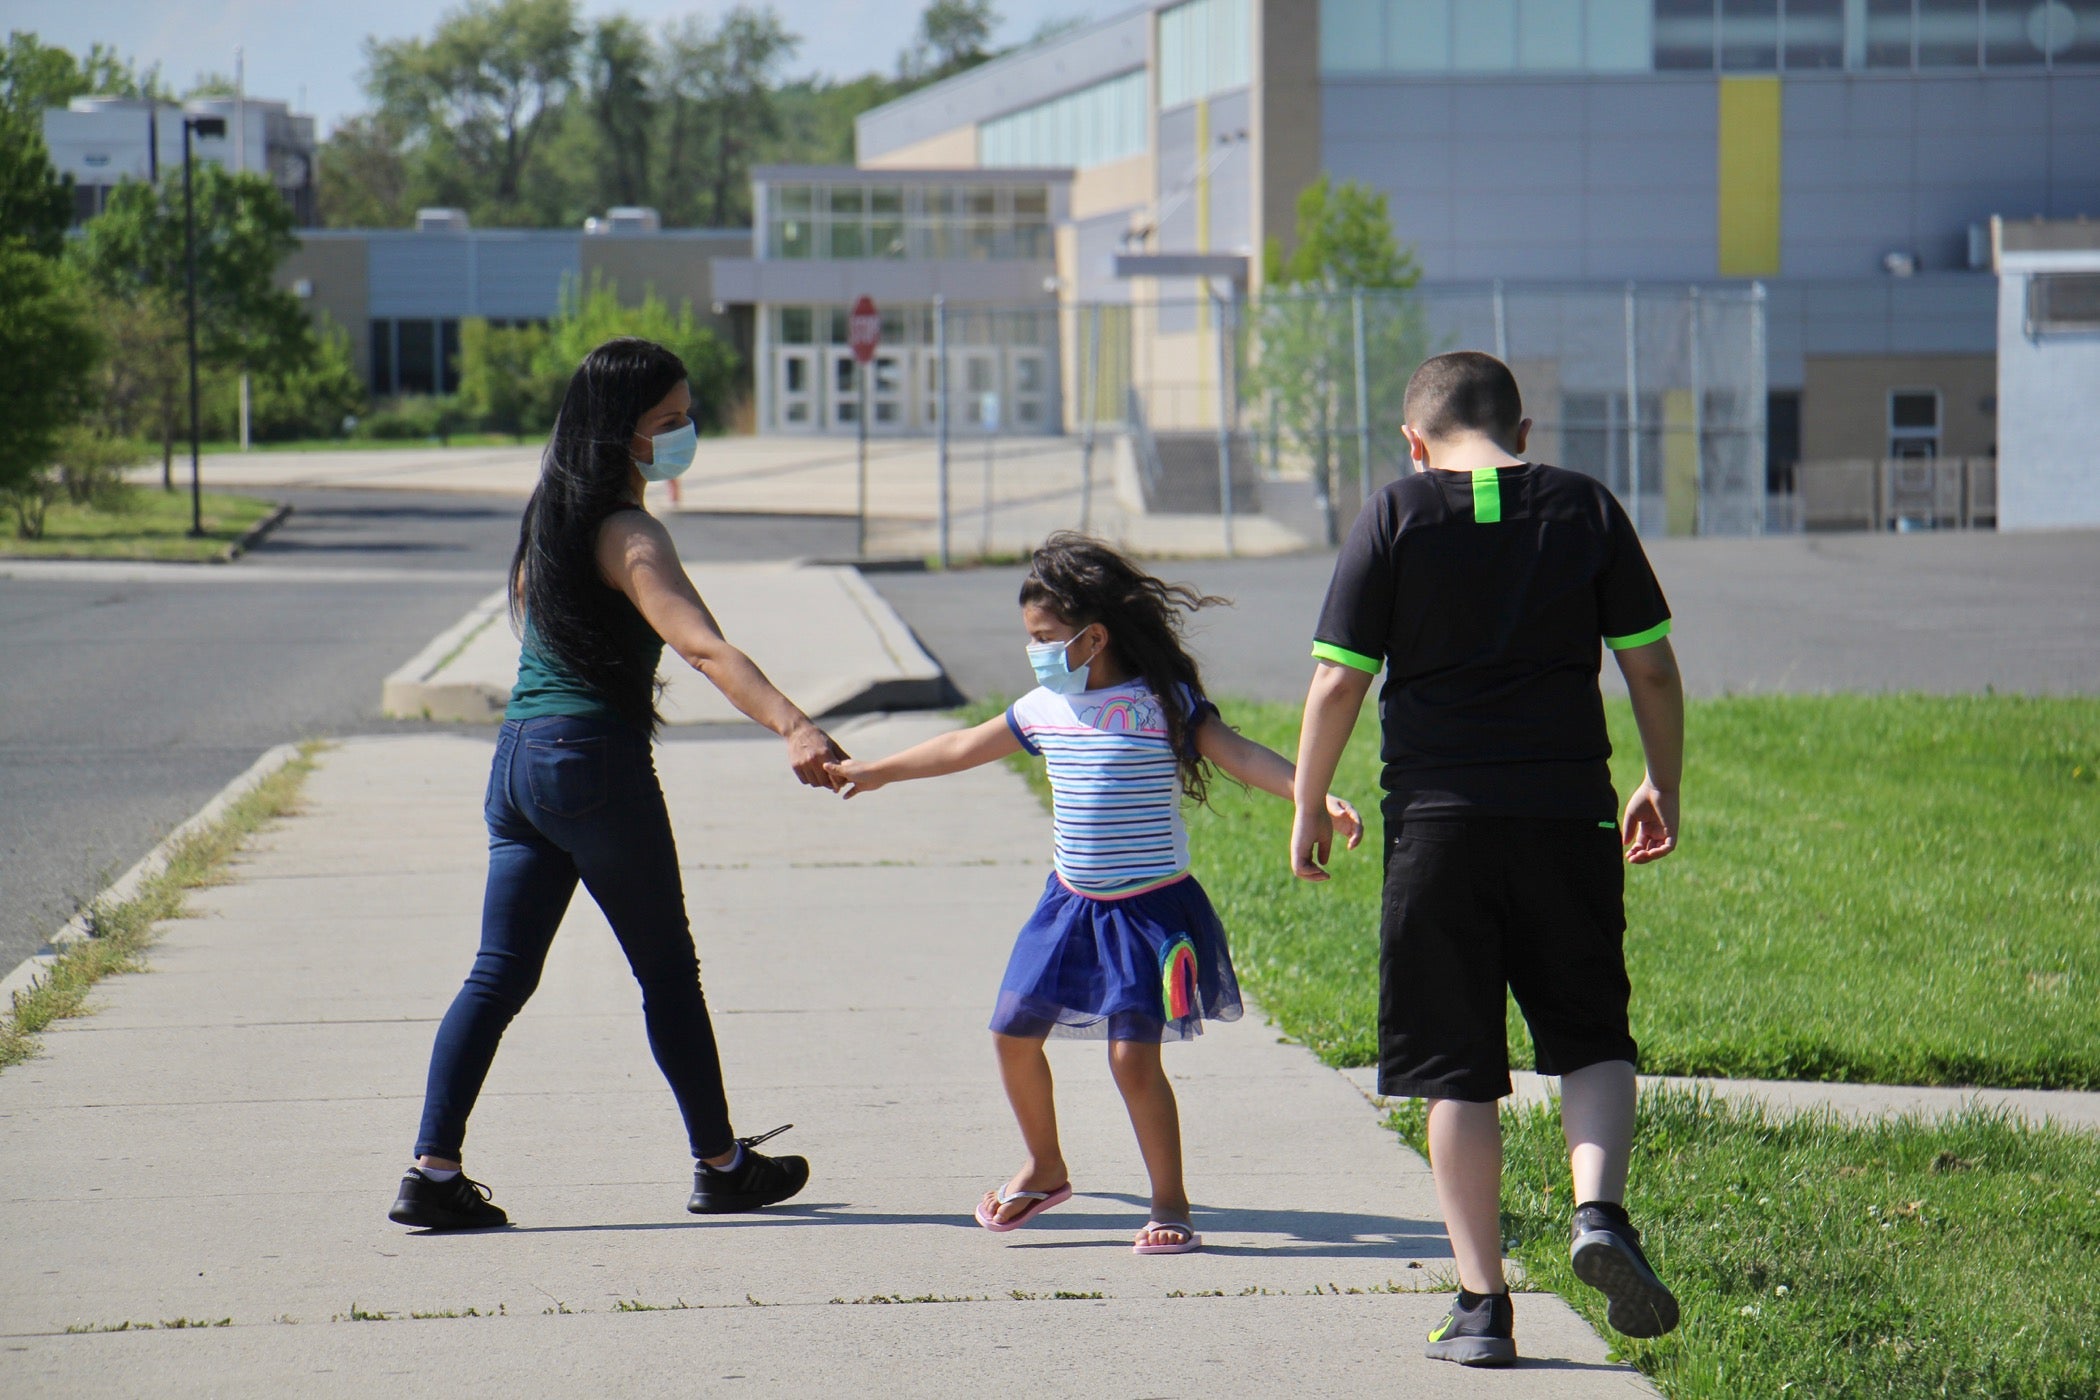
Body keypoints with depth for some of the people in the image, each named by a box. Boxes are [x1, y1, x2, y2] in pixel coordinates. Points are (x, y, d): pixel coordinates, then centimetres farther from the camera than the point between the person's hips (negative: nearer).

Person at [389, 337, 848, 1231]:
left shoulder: (550, 514, 13)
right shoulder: (627, 535, -14)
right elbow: (703, 647, -27)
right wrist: (794, 728, -39)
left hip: (518, 758, 8)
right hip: (596, 760, -8)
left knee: (499, 976, 6)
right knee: (668, 972, 6)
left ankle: (432, 1172, -3)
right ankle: (722, 1165, 17)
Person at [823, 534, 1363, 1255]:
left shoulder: (1161, 705, -13)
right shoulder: (1044, 708, 6)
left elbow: (1241, 755, -21)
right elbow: (964, 747, 20)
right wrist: (876, 770, 31)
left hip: (1148, 908, -7)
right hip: (1070, 903, 7)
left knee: (1133, 1054, -13)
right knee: (1013, 1032, 10)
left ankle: (1170, 1204, 2)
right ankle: (1044, 1169, 33)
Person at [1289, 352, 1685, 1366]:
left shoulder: (1396, 516, -1)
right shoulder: (1585, 509, 4)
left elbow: (1339, 680, -4)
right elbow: (1653, 670, 5)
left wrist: (1307, 807, 8)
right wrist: (1663, 786, 19)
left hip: (1436, 821, -1)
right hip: (1567, 815, 1)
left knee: (1456, 1071, 5)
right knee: (1591, 1037, 16)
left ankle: (1482, 1303, 4)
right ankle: (1599, 1207, -10)